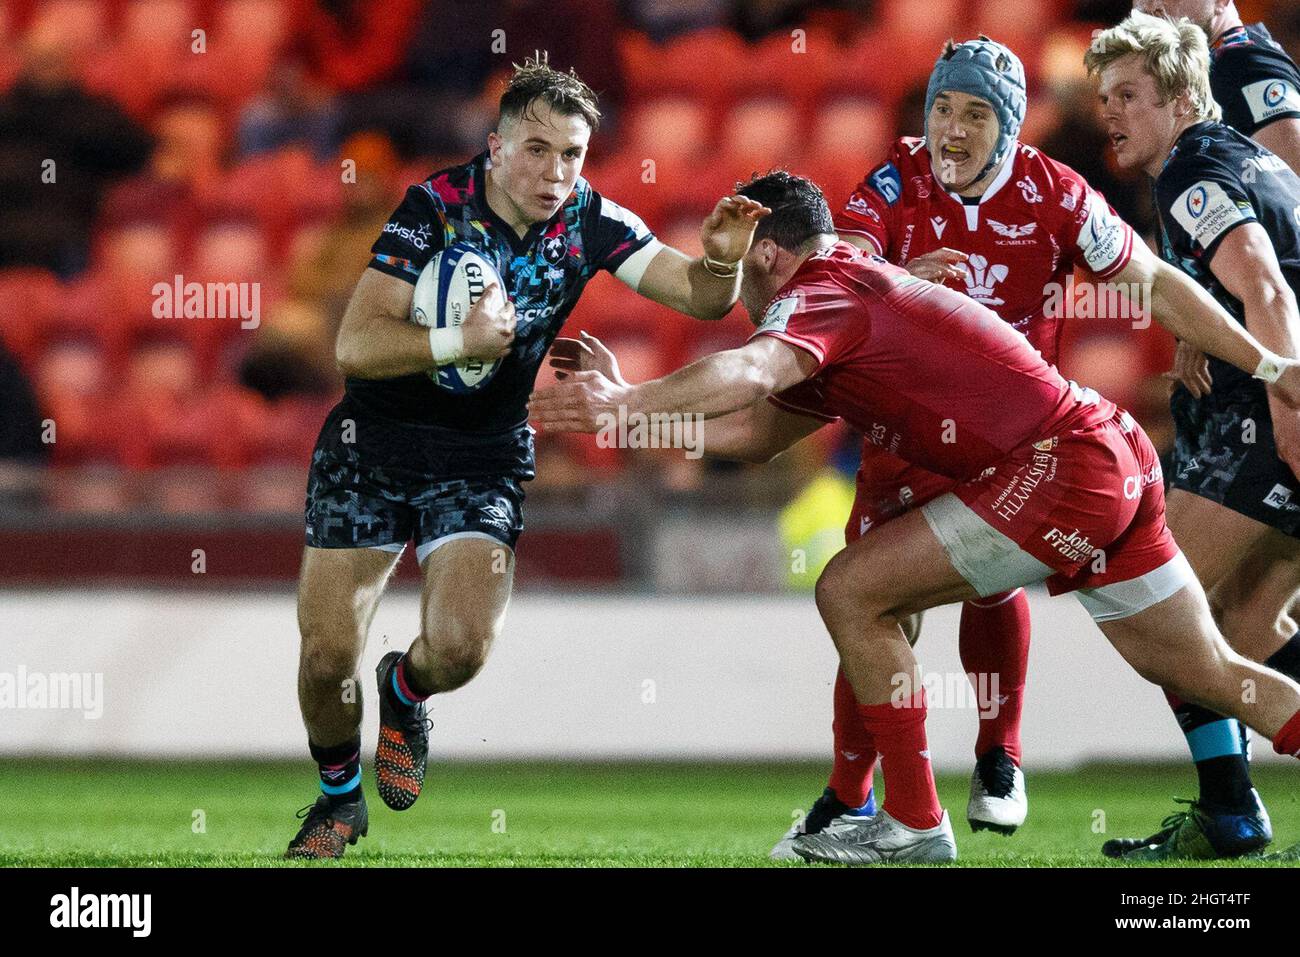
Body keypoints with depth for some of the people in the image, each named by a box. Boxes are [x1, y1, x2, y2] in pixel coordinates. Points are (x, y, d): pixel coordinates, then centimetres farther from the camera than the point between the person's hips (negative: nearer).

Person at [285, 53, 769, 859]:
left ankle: (405, 694, 19)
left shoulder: (587, 220, -7)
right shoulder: (438, 207, -18)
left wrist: (721, 259, -29)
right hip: (374, 440, -2)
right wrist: (462, 341, -35)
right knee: (327, 657, -5)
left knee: (461, 647, -19)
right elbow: (355, 345, -22)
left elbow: (701, 298, -6)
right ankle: (339, 795, 26)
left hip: (484, 458, 2)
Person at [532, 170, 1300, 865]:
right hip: (1119, 460, 11)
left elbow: (752, 371, -31)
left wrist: (630, 401, -43)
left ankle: (916, 824, 0)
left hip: (1065, 463, -11)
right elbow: (756, 429, 21)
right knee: (1211, 676, 19)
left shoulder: (821, 294, -9)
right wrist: (622, 397, 14)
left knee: (852, 592, -6)